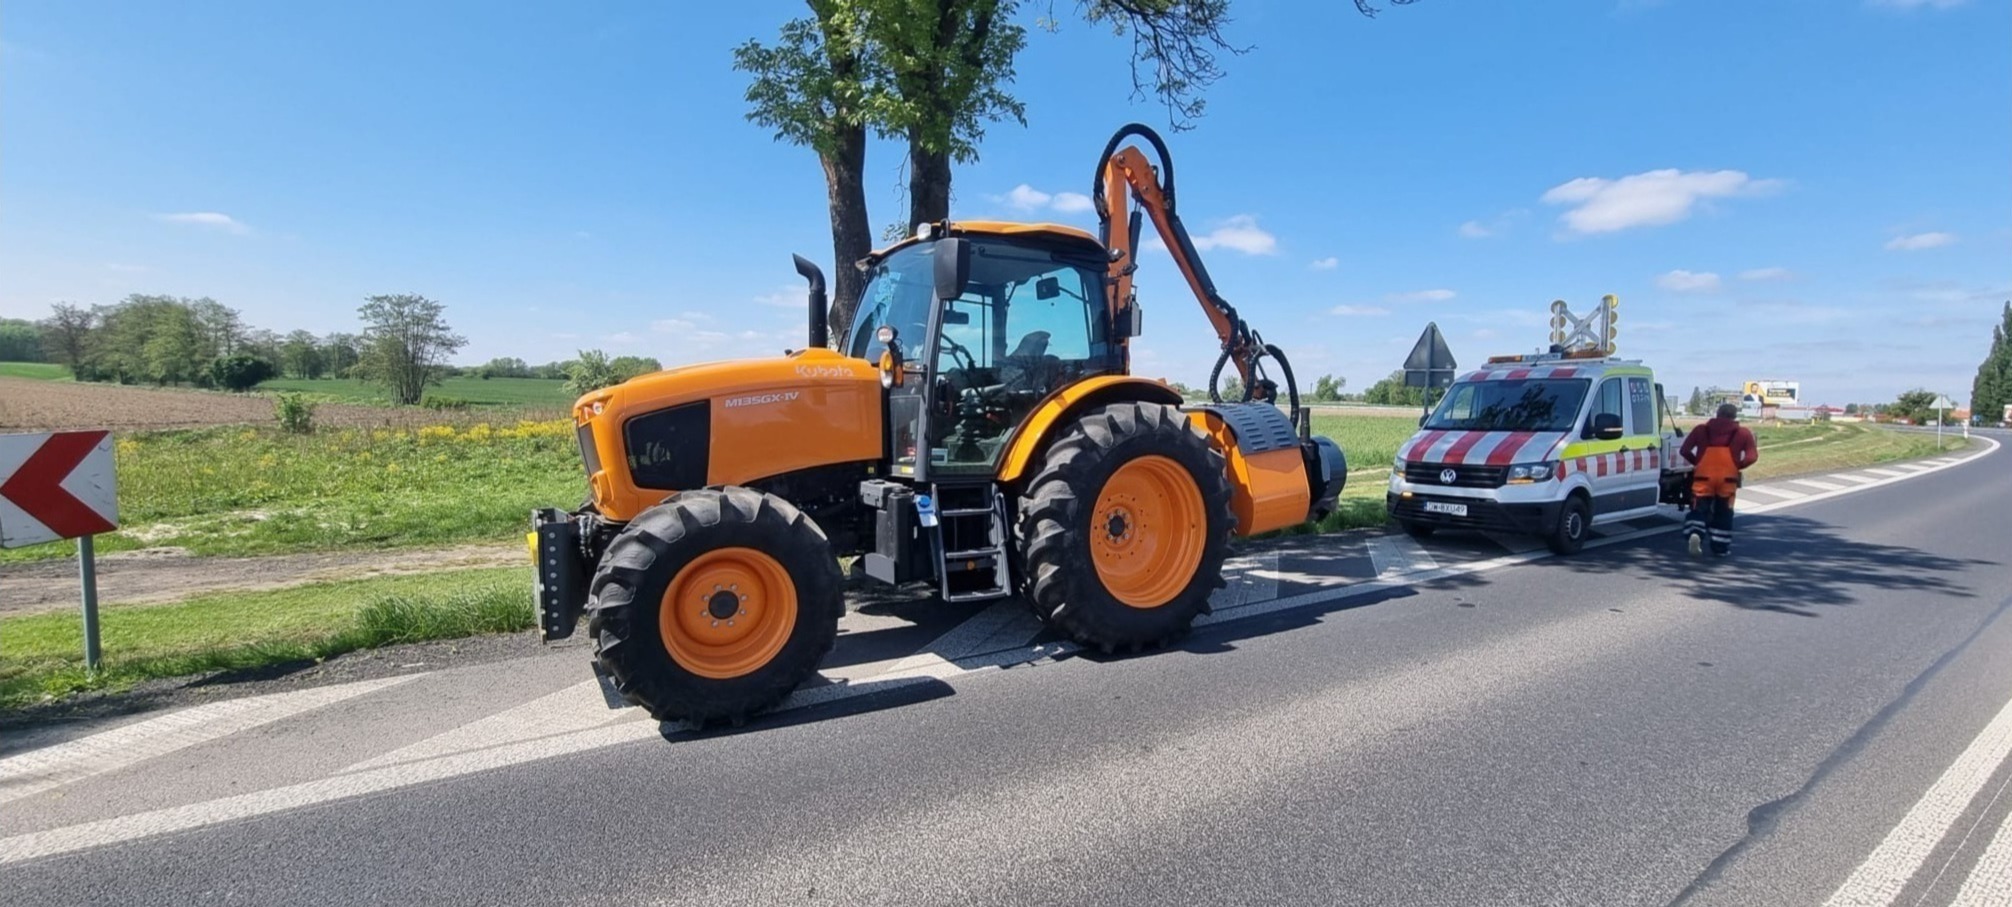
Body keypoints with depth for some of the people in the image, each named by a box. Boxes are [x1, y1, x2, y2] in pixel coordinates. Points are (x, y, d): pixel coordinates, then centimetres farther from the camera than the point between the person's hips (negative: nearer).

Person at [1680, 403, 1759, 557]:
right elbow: (1752, 456, -1)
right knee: (1723, 513, 11)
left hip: (1704, 476, 0)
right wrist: (1738, 466, 11)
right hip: (1727, 477, 0)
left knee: (1699, 509, 4)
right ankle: (1721, 548, 14)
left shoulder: (1701, 429, 10)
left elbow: (1684, 450, 5)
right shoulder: (1742, 433, 9)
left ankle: (1694, 534, -24)